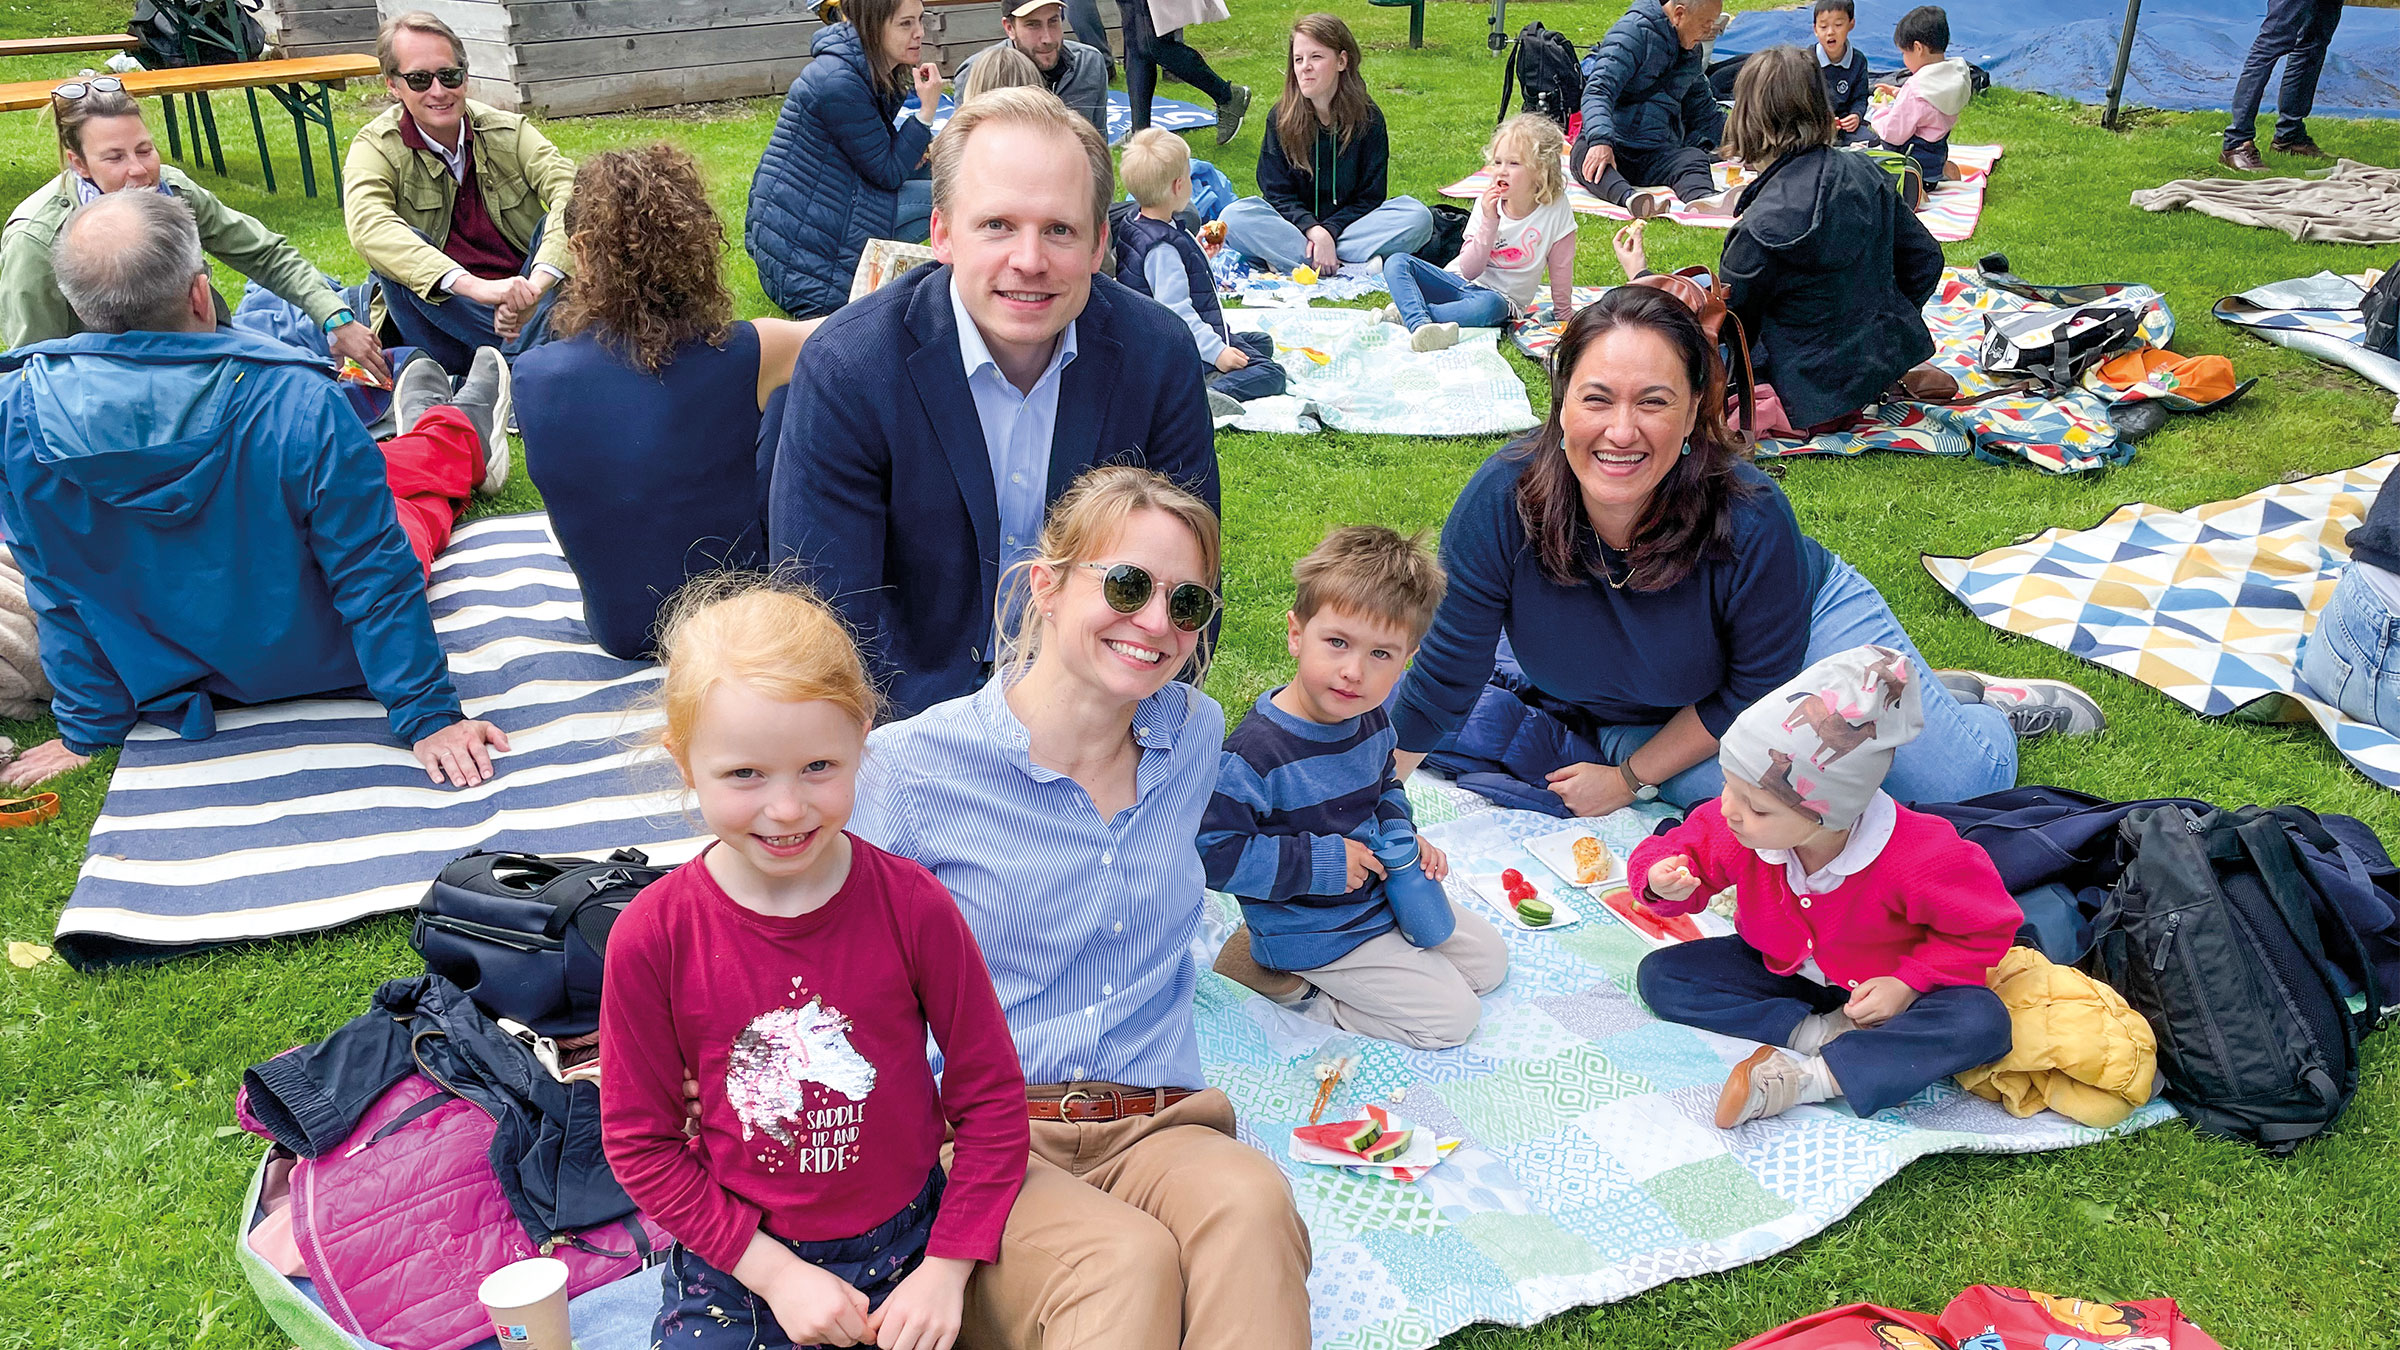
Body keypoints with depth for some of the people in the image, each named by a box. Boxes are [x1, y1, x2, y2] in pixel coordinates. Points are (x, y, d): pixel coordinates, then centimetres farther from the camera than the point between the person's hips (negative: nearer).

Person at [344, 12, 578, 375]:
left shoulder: (508, 131, -2)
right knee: (399, 246, -28)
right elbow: (367, 225, -28)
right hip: (441, 319, -1)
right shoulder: (375, 147, -6)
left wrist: (536, 285, -40)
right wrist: (474, 286, -45)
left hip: (526, 304, 1)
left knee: (565, 218, -21)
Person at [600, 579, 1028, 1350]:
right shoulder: (652, 938, -14)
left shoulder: (913, 907, -15)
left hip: (901, 1247, 1)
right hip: (733, 1260, 0)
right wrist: (775, 1272, -11)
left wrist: (947, 1271, -10)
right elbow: (639, 1140, -5)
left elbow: (991, 1097, -5)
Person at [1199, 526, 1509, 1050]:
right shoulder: (1255, 752, -31)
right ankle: (1287, 982, 3)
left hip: (1383, 891, 8)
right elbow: (1213, 853, -29)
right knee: (1450, 1015, -5)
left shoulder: (1372, 720, -7)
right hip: (1316, 931, -8)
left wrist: (1402, 836, -6)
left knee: (1489, 958, 21)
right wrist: (1319, 862, -27)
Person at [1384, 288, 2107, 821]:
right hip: (1621, 709, 1)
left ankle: (1975, 705, 29)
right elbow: (1445, 673, -24)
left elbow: (1755, 690, -20)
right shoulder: (1500, 502, -35)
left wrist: (1633, 777, -18)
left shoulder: (1749, 520, -36)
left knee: (1967, 779, -5)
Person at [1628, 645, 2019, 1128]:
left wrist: (1909, 984, -25)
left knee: (1982, 1022, -32)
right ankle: (1821, 1032, -22)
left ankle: (1810, 1077, -34)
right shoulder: (1733, 826, -24)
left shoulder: (1918, 858, -33)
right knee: (1659, 974, -15)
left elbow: (1985, 928, -18)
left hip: (1876, 989, -3)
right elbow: (1683, 848, -6)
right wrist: (1664, 882, -30)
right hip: (1779, 969, 3)